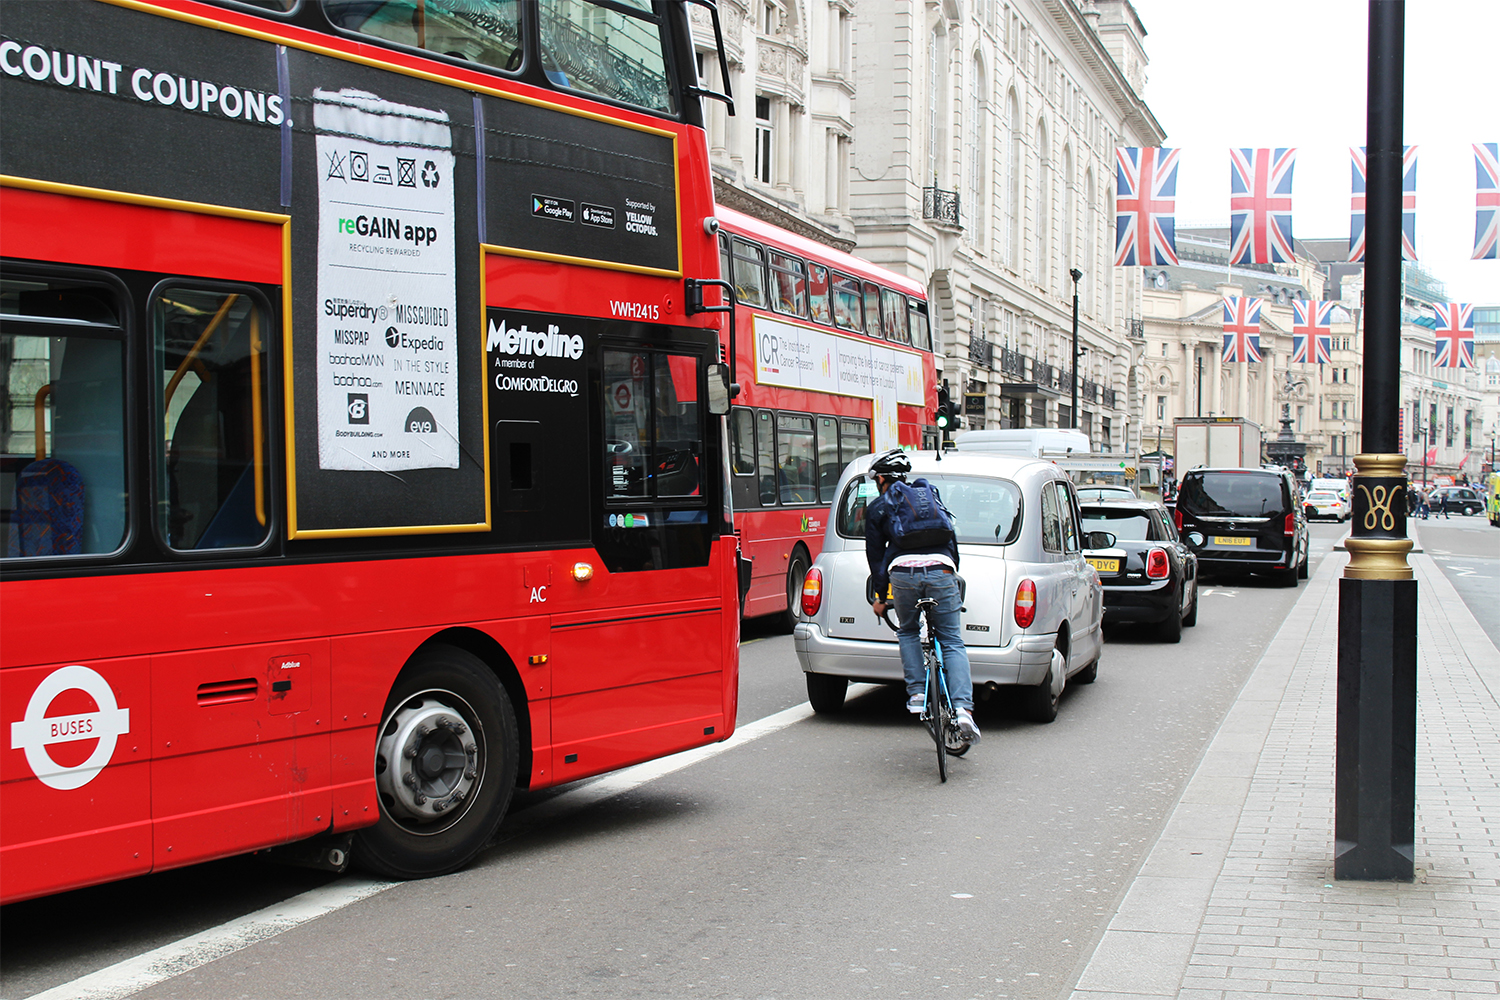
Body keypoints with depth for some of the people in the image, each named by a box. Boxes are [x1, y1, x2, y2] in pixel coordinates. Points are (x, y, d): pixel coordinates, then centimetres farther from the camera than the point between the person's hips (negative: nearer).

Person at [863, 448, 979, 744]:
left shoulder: (877, 508, 17)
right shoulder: (930, 494, 27)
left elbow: (876, 555, 17)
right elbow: (951, 539, 29)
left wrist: (881, 597, 25)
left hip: (903, 573, -1)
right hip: (941, 570, 2)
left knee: (908, 634, 23)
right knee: (952, 642, 3)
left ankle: (917, 693, 8)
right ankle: (963, 707, -13)